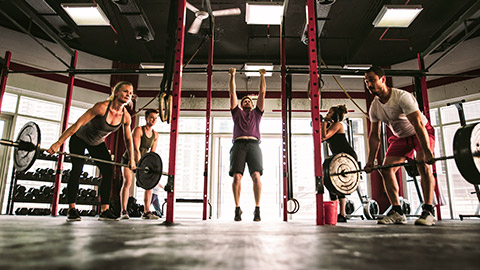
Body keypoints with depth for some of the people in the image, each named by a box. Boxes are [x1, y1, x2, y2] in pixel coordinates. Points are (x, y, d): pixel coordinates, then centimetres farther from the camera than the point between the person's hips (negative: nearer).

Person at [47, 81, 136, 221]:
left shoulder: (126, 117, -17)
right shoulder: (102, 107, -32)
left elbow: (128, 139, -1)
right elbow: (77, 124, -32)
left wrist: (132, 159, 0)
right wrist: (58, 143, -35)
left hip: (97, 143, 5)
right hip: (80, 138, -5)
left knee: (108, 172, -7)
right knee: (77, 169, -15)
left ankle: (104, 210, -3)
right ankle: (71, 210, -6)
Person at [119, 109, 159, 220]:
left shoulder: (155, 135, -2)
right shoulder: (138, 130, -18)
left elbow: (152, 153, 0)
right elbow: (136, 149, -26)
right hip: (128, 159, -5)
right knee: (127, 181, -18)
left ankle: (147, 212, -1)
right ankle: (124, 211, -11)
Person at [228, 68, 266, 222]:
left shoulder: (256, 113, 30)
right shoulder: (237, 112, 28)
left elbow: (262, 93, 30)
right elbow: (232, 93, 29)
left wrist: (262, 76, 34)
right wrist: (232, 76, 32)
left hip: (253, 145, 0)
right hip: (239, 145, 0)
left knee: (256, 176, -16)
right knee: (237, 176, -12)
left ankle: (257, 209, -11)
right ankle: (237, 208, -5)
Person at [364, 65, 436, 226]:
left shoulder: (402, 97, -29)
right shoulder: (374, 107, -10)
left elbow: (418, 125, -36)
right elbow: (374, 136, -4)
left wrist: (427, 152, -44)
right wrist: (371, 161, -7)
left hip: (422, 132, -5)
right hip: (401, 137, 6)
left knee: (423, 165, -28)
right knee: (386, 169, -8)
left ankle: (429, 211, -19)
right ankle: (397, 213, -3)